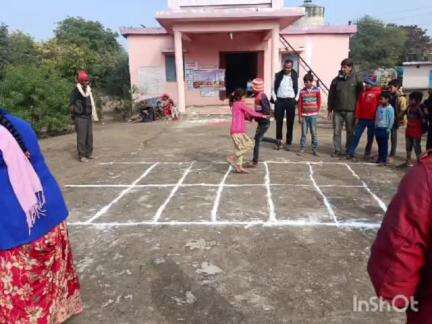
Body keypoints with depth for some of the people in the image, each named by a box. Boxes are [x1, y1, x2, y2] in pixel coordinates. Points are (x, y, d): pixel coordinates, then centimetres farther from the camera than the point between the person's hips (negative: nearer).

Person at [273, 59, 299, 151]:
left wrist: (296, 99, -1)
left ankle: (289, 142, 9)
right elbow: (274, 88, 8)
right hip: (280, 100, 0)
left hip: (291, 101, 0)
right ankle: (278, 141, 10)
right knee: (279, 122, 0)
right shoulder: (278, 75, 6)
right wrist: (275, 99, -2)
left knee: (290, 122, 2)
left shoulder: (295, 76, 6)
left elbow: (297, 89, 10)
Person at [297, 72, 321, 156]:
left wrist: (317, 112, 1)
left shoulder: (316, 90, 1)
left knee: (314, 133, 1)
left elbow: (319, 102, 6)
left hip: (313, 115, -1)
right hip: (304, 115, 2)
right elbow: (300, 104, 6)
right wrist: (300, 116, 3)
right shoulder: (302, 91, 5)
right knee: (304, 133, 4)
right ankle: (302, 149, 12)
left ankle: (315, 149, 10)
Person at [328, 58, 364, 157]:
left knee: (350, 132, 7)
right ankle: (337, 150, 11)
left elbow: (360, 95, 4)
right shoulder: (336, 80, 5)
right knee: (337, 131, 2)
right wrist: (330, 110, 6)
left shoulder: (356, 80, 0)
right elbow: (331, 96, 8)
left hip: (350, 111, -1)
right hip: (338, 111, 2)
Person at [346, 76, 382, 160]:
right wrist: (357, 117, 6)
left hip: (372, 119, -3)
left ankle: (367, 153, 21)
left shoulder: (378, 92, -6)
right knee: (356, 135, 2)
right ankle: (351, 153, 5)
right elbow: (359, 104, 9)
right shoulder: (363, 92, 9)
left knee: (370, 138, 9)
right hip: (362, 118, 4)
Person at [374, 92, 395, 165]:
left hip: (384, 129, -7)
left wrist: (389, 128, -12)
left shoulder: (390, 108, -11)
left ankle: (384, 160, 3)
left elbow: (392, 119, -12)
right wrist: (376, 126, 12)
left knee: (384, 145, -2)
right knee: (379, 144, 13)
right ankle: (379, 158, 22)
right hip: (378, 128, 7)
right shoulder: (379, 107, 10)